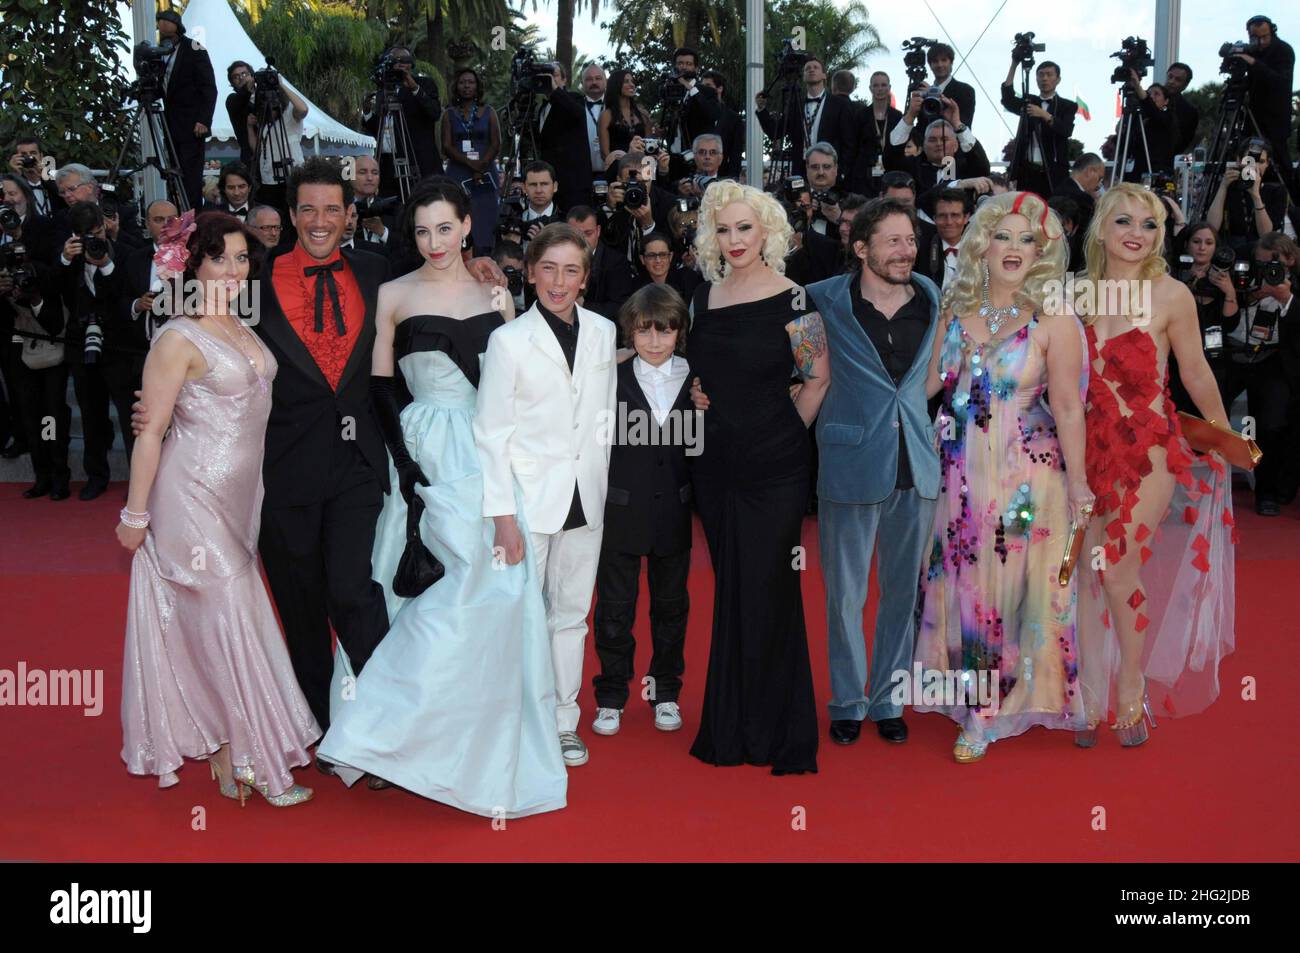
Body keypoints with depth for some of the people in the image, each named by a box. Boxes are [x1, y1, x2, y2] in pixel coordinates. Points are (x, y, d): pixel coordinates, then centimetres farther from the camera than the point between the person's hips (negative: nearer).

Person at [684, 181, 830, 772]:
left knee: (767, 589, -1)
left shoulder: (791, 300, -7)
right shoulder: (703, 296, 8)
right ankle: (731, 725, 22)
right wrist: (693, 398, 4)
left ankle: (777, 730, 13)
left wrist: (785, 432, -1)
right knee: (731, 588, 11)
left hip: (773, 466, -5)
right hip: (715, 465, 5)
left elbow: (820, 377, -2)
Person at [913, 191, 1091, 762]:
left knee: (1012, 583, 2)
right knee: (960, 582, 11)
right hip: (960, 475, 5)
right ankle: (971, 696, 30)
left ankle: (991, 711, 16)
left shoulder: (1053, 318, -8)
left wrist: (1078, 486, -8)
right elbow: (928, 384, 8)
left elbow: (1068, 407, -8)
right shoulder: (956, 309, 5)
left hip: (1026, 475, -4)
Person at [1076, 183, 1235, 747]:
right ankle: (1092, 694, 19)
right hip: (1091, 445, 3)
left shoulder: (1171, 295, -7)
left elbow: (1195, 373, 3)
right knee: (1088, 570, 4)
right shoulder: (1079, 294, 3)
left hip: (1148, 447, -3)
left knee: (1120, 566, -6)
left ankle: (1132, 688, 18)